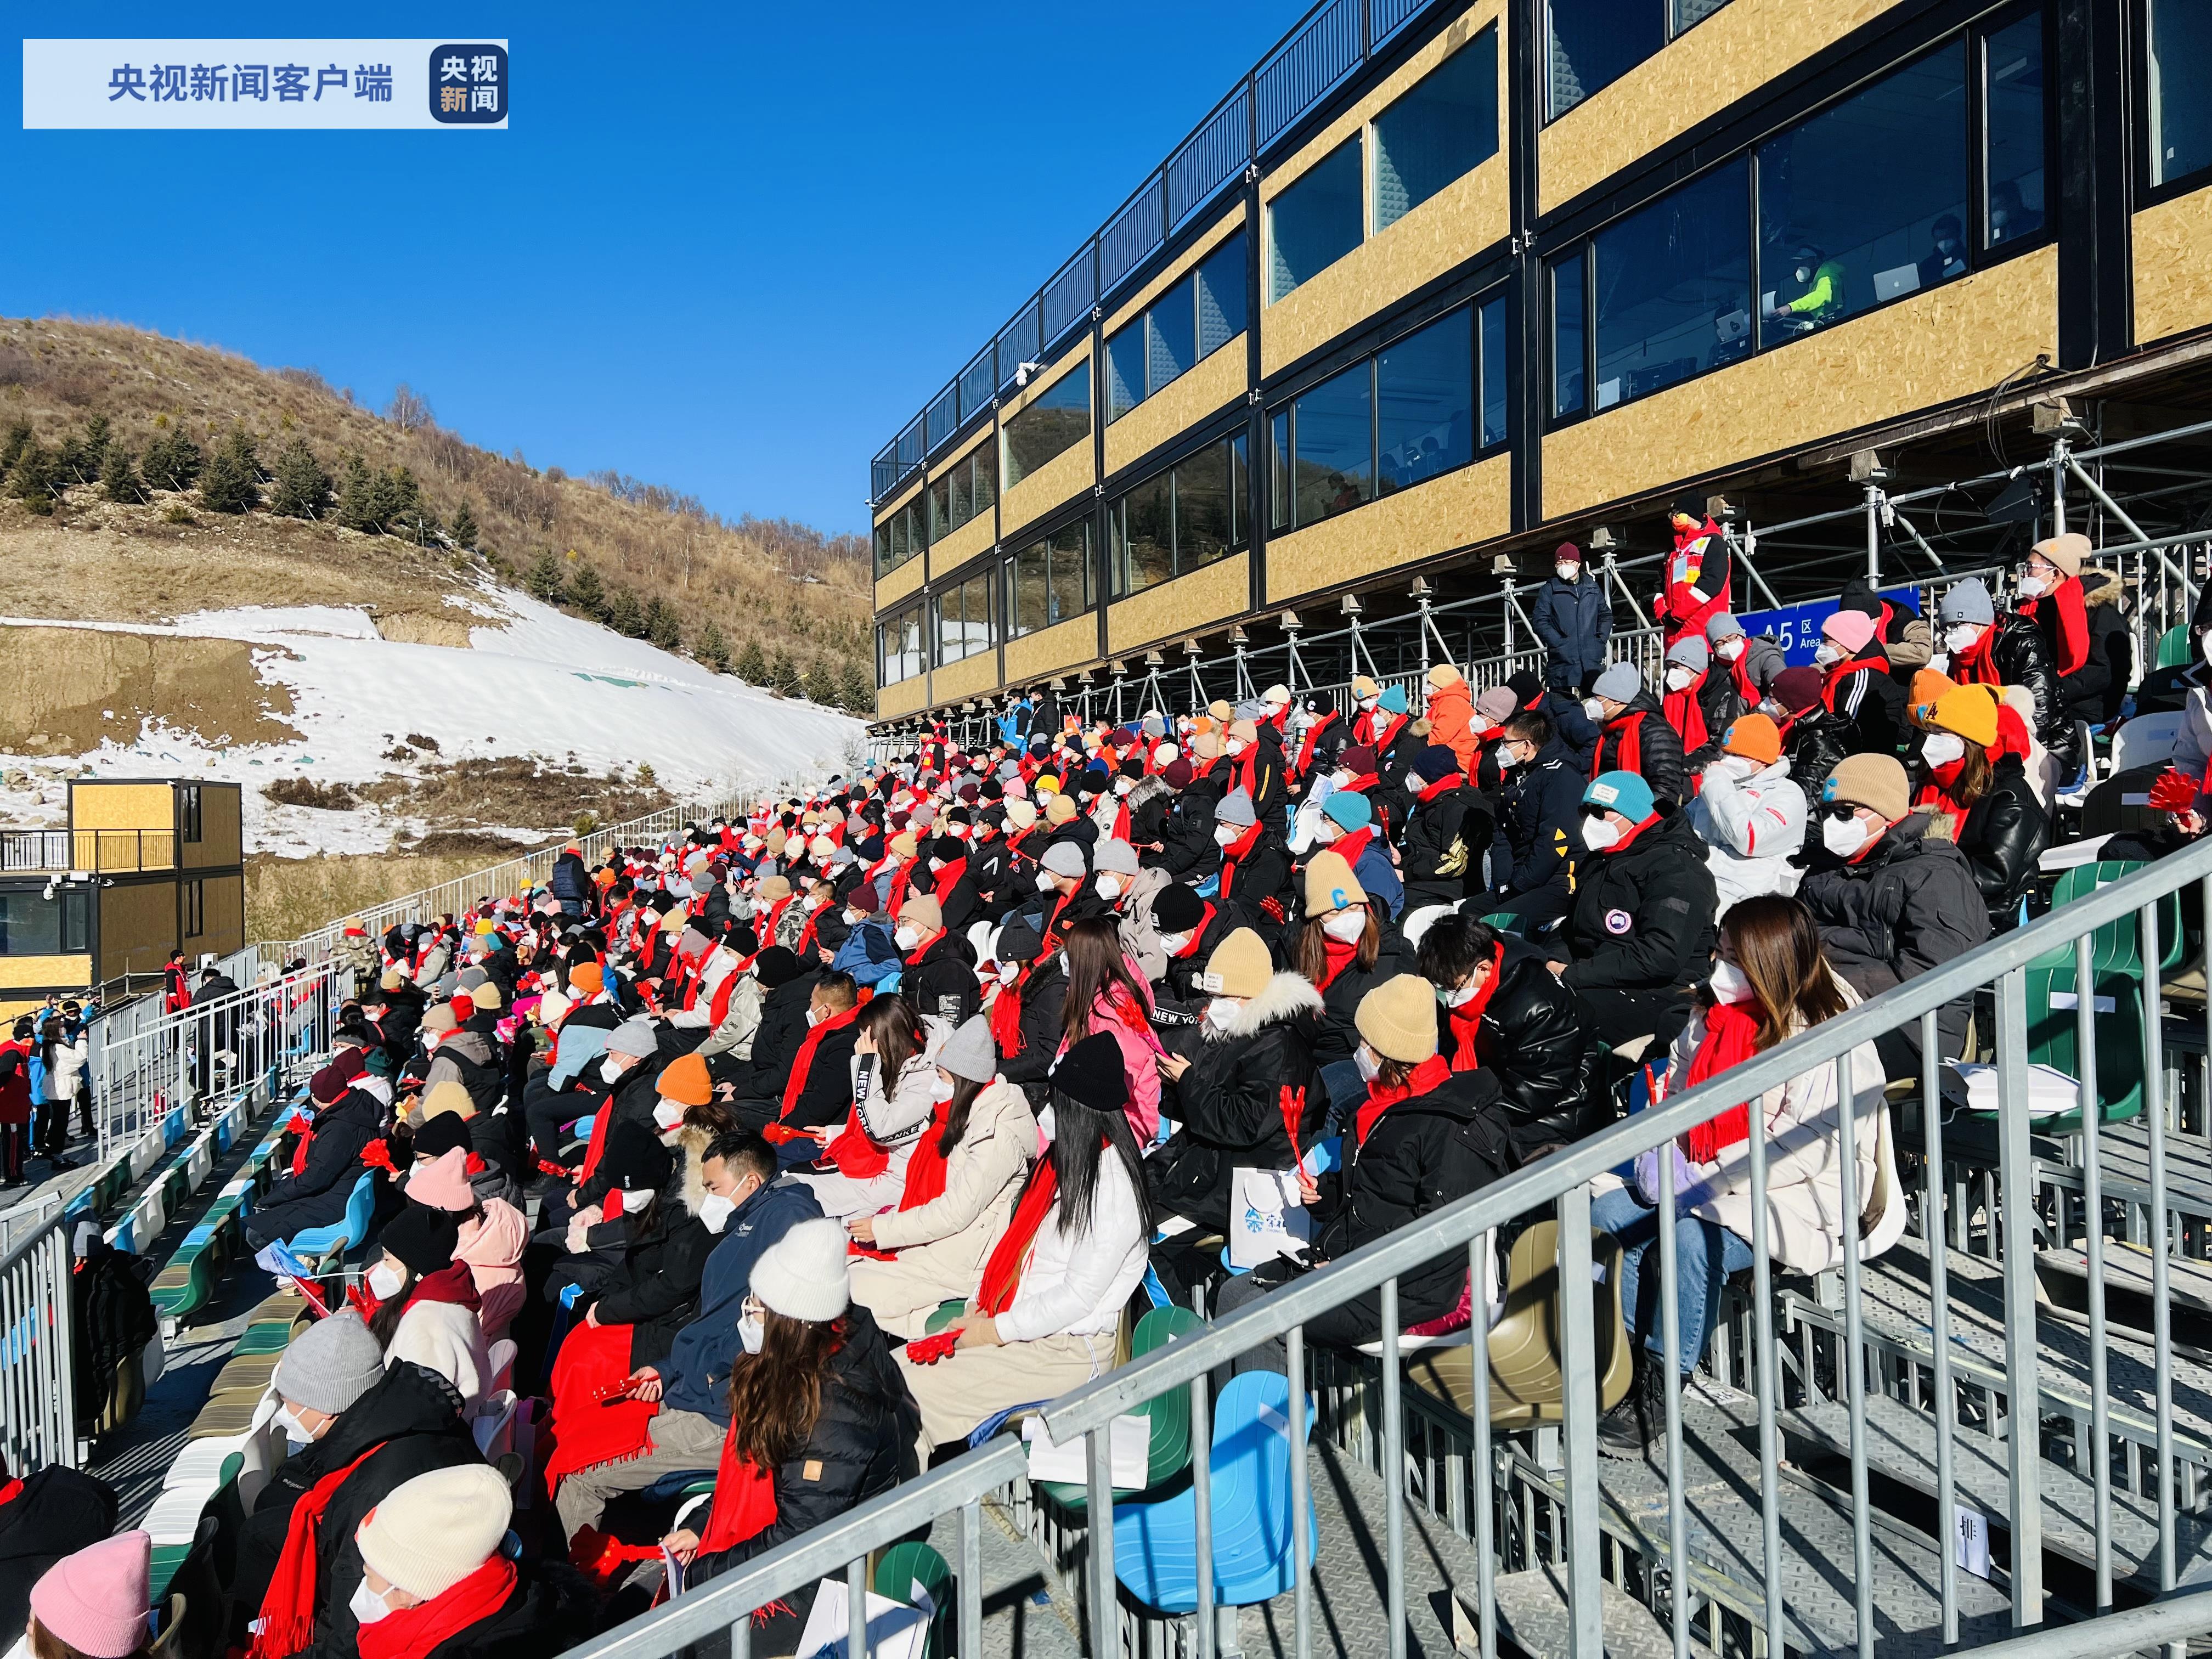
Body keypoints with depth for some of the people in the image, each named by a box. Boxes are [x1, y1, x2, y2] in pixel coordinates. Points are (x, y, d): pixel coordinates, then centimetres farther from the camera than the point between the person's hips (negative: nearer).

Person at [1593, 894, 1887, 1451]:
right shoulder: (1716, 1013, 8)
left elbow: (1806, 1147, -22)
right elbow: (1679, 1085, 19)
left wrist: (1704, 1177, -23)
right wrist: (1662, 1149, 0)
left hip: (1793, 1200, -8)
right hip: (1702, 1187, 8)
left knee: (1694, 1237, -33)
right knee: (1607, 1214, -12)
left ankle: (1659, 1390, -17)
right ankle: (1626, 1367, -6)